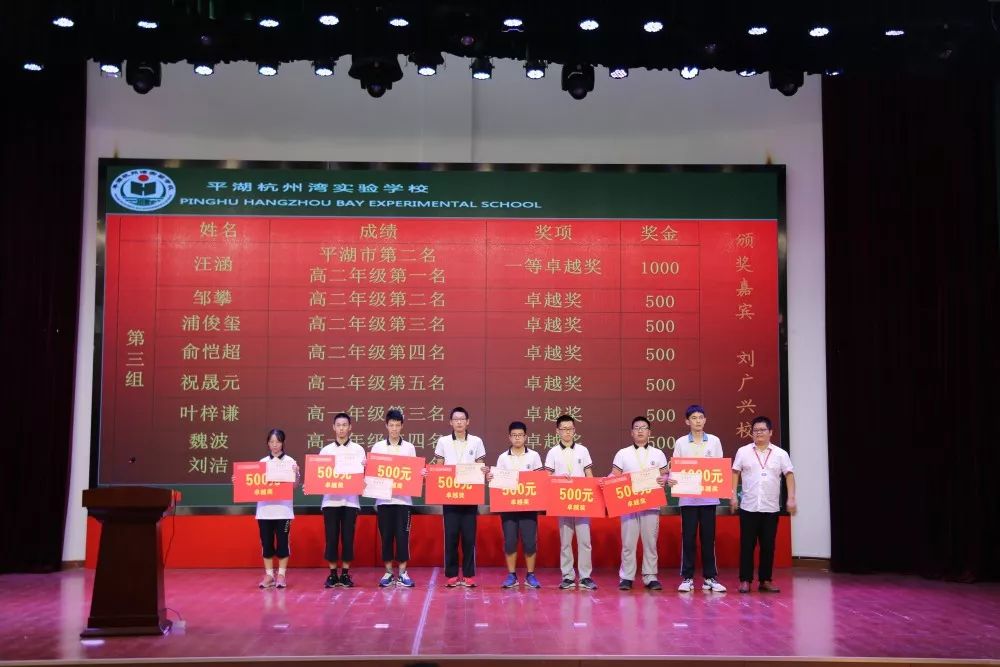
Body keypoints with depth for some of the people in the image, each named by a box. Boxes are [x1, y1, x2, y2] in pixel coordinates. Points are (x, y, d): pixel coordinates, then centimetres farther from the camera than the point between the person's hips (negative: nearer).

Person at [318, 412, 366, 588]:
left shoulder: (358, 449, 6)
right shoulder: (326, 450, 9)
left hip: (350, 500, -1)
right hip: (330, 500, 1)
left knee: (348, 537, 1)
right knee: (331, 537, 1)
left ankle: (345, 573, 10)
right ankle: (332, 573, 9)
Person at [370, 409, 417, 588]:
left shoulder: (409, 448, 7)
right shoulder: (377, 447, 6)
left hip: (403, 498, 0)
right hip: (383, 498, 0)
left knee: (402, 536, -1)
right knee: (386, 536, 4)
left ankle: (402, 573, 6)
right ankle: (388, 572, 12)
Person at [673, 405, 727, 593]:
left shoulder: (714, 441, 6)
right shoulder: (680, 443, 4)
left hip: (709, 496, 1)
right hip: (687, 497, -1)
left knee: (708, 537, 4)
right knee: (688, 537, 2)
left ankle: (710, 578, 11)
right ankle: (687, 578, 8)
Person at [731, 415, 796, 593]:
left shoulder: (780, 454, 4)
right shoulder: (743, 452, 3)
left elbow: (789, 475, 4)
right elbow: (735, 473, 6)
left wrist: (791, 498, -5)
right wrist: (733, 495, -3)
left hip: (771, 508, 1)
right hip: (748, 507, -1)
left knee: (768, 545, 5)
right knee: (747, 545, 1)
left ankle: (765, 580, 14)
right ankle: (745, 580, 7)